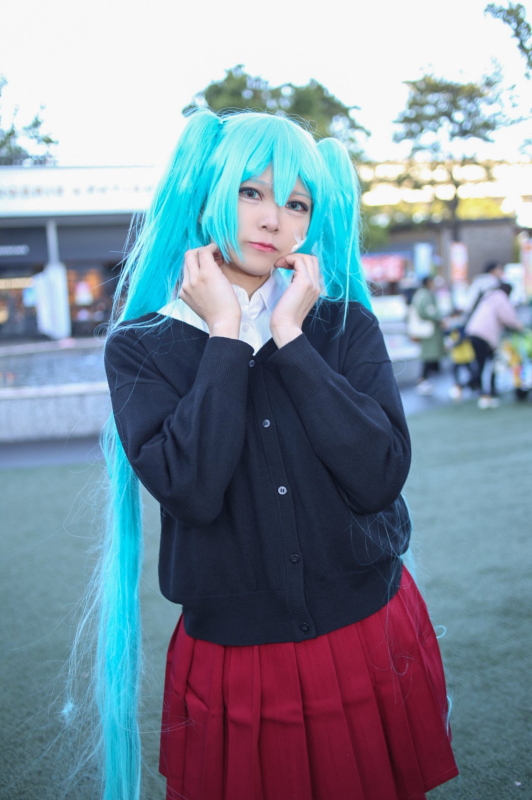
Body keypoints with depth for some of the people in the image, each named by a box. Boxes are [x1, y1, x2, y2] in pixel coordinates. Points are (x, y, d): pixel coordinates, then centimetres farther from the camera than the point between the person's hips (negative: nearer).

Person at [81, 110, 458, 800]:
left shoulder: (346, 325, -2)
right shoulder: (139, 347, -5)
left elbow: (379, 478, -16)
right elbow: (191, 489, -22)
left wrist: (290, 336, -16)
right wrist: (226, 336, -17)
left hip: (369, 643, 2)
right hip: (232, 668, -1)